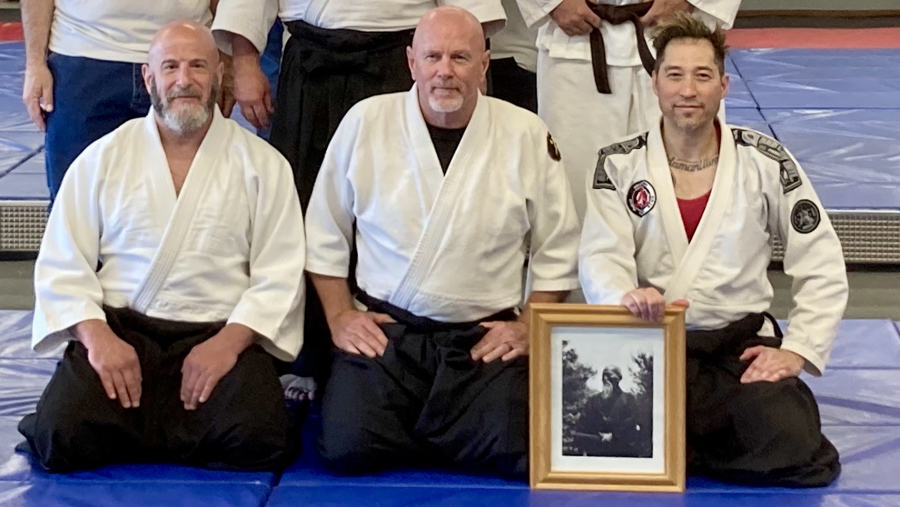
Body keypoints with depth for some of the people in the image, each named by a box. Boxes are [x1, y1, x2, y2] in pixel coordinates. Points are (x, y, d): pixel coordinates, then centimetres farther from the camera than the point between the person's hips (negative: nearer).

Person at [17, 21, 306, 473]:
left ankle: (130, 429, 0)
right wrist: (95, 335, -14)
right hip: (119, 328, 0)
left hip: (222, 335, 0)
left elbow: (279, 275, 0)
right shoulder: (103, 159, 9)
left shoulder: (263, 164, 6)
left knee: (258, 438, -29)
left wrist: (229, 340, -17)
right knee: (61, 437, -27)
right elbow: (63, 265, 5)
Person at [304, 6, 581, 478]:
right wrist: (339, 316, 1)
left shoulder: (527, 134, 0)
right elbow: (325, 234, 9)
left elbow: (555, 249, 8)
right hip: (383, 331, 0)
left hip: (485, 338, 0)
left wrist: (531, 327, 0)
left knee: (517, 453, -21)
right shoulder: (365, 122, 0)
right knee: (347, 448, -21)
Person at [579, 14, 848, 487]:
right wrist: (626, 295, -34)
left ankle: (682, 444, 7)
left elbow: (822, 265, 3)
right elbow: (601, 256, -11)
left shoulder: (764, 162, 0)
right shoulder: (619, 166, 1)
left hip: (742, 345, 0)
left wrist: (798, 350, -6)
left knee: (796, 455, -24)